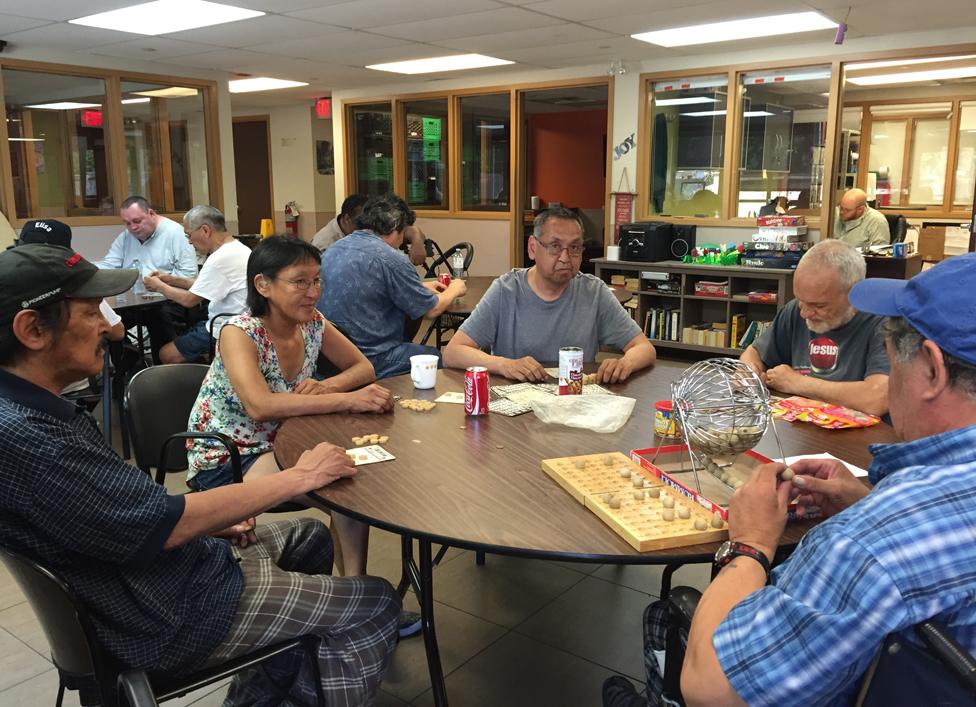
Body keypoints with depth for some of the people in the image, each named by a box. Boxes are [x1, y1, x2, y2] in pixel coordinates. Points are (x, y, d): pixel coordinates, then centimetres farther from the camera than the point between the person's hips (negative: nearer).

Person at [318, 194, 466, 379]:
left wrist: (421, 287, 30)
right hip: (370, 360, -9)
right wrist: (455, 289, 15)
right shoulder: (390, 258, -16)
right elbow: (431, 310, -6)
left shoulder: (333, 249, 9)